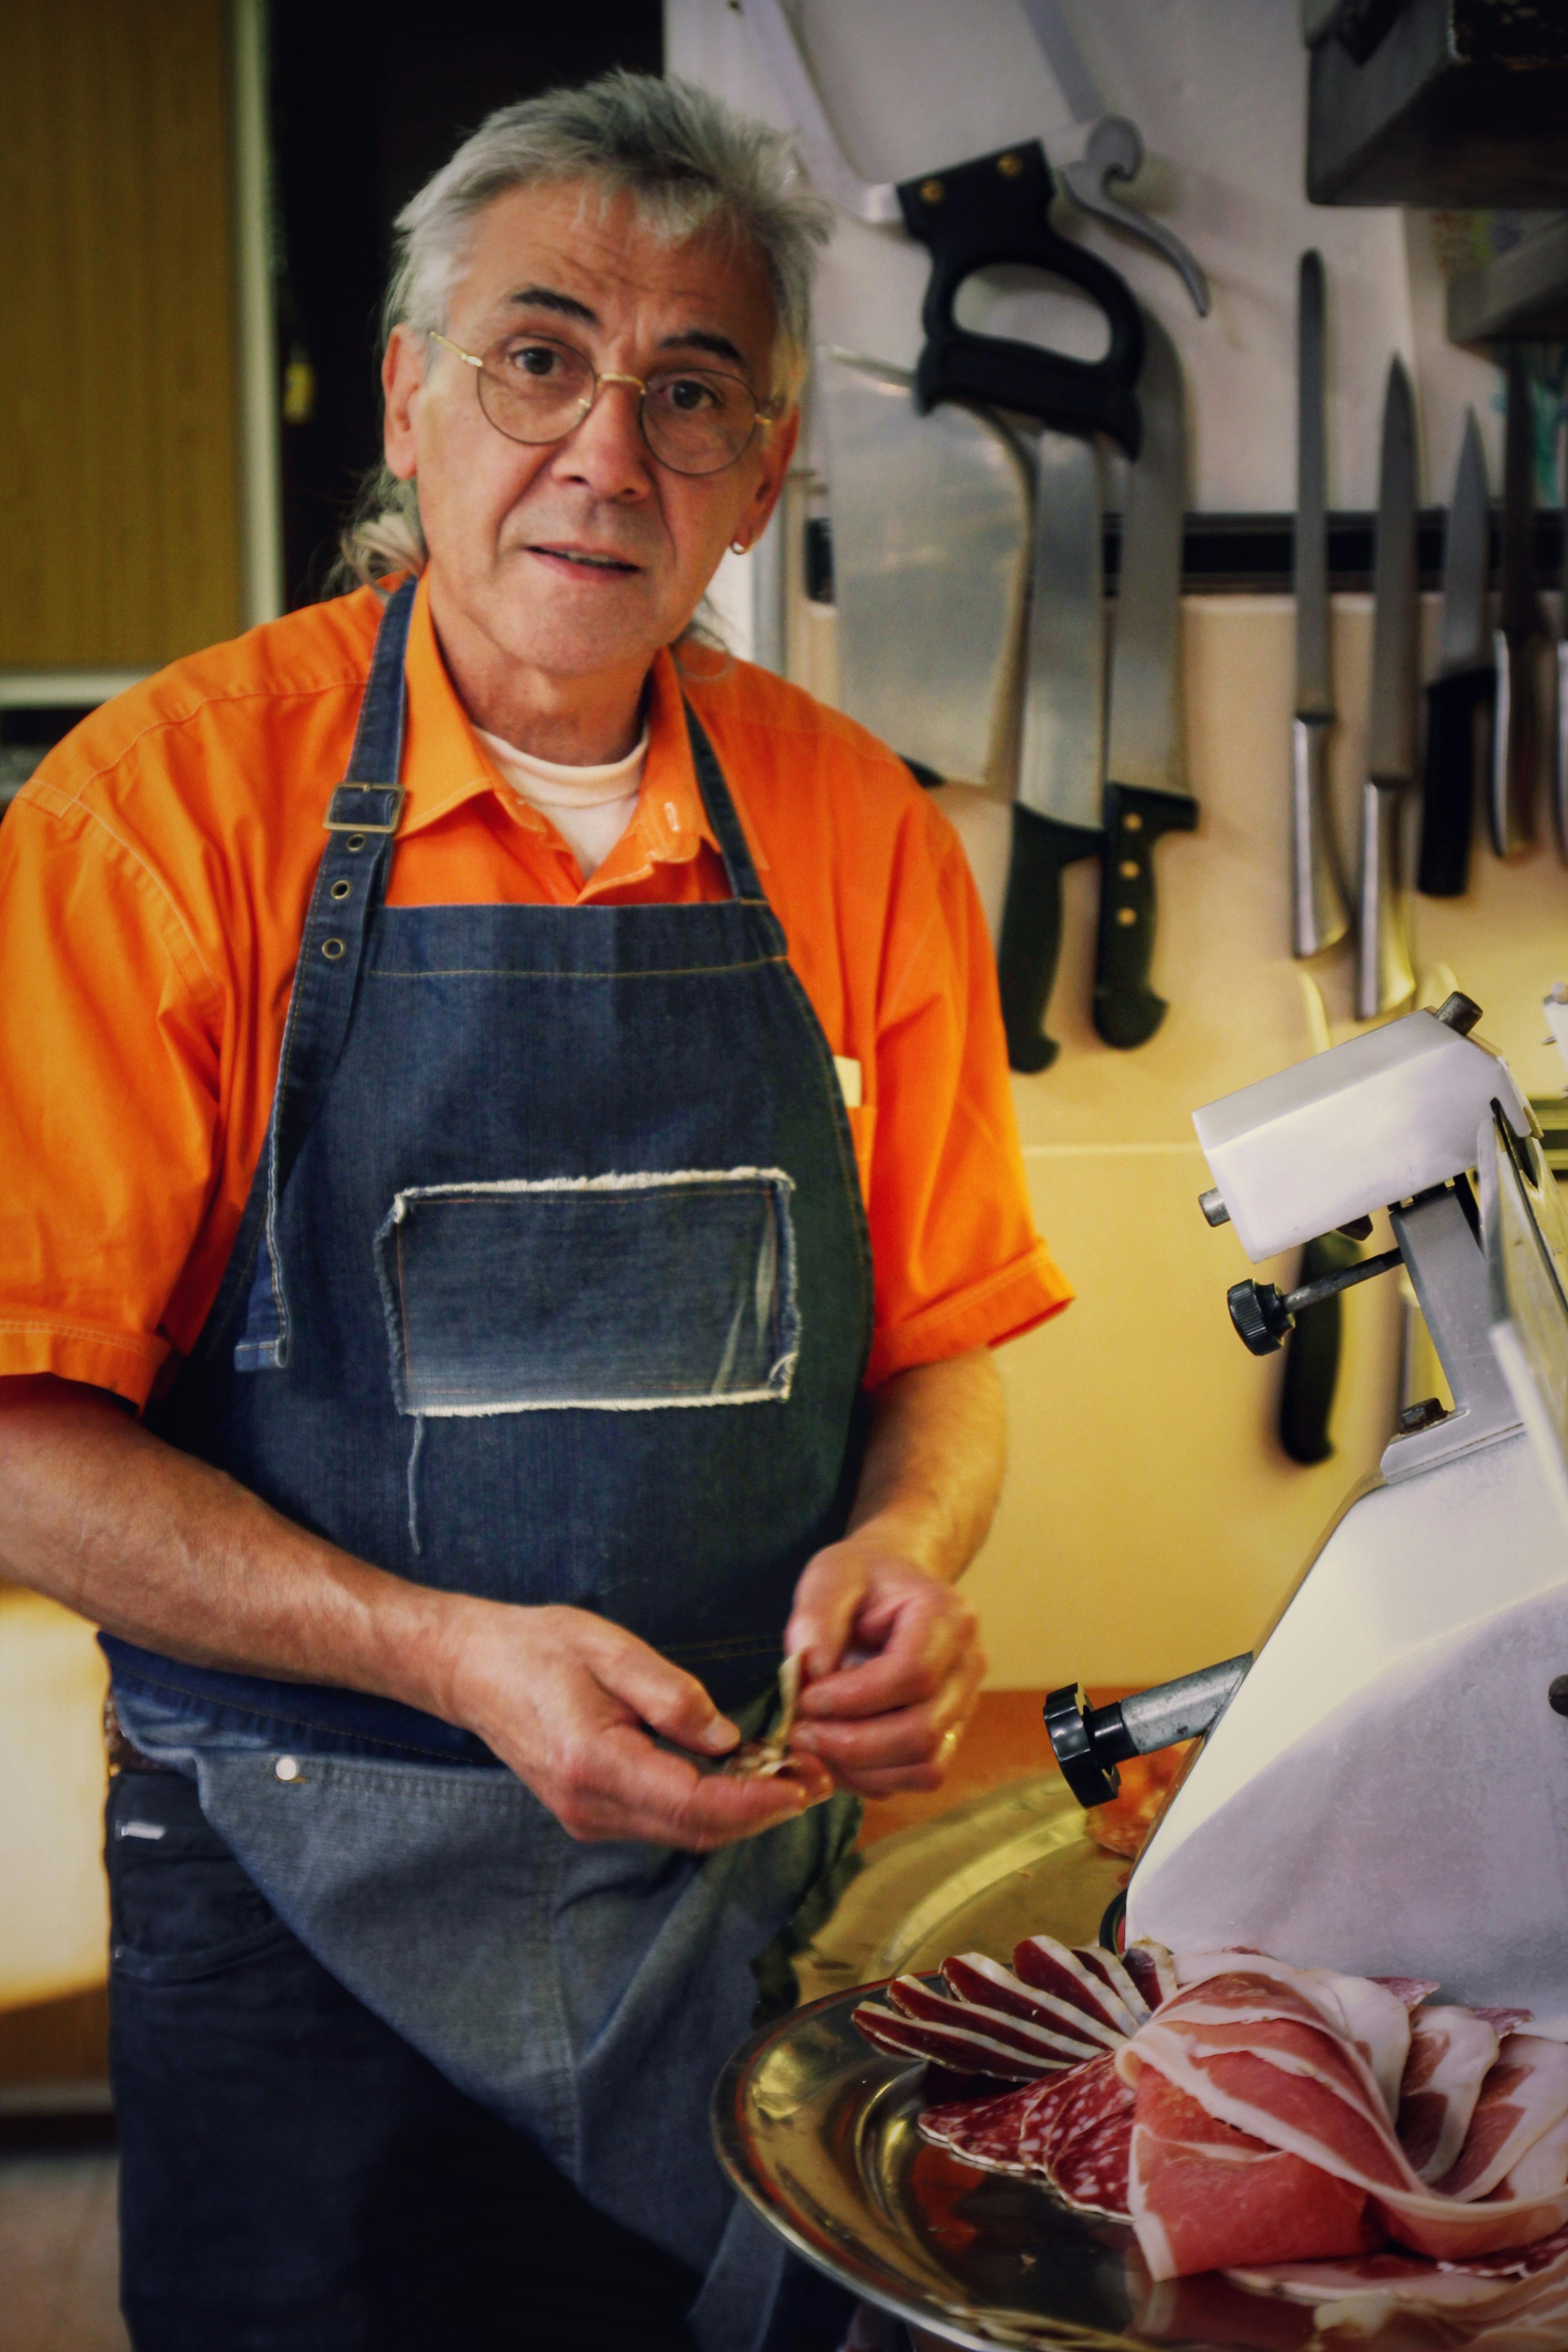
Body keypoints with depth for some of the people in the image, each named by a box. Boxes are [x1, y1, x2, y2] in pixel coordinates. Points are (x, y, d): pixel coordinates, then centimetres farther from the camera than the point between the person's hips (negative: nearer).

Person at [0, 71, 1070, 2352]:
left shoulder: (860, 833, 1)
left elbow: (939, 1349, 9)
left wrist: (906, 1552, -12)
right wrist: (444, 1653, -22)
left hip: (760, 1880, 4)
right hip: (307, 1908, -3)